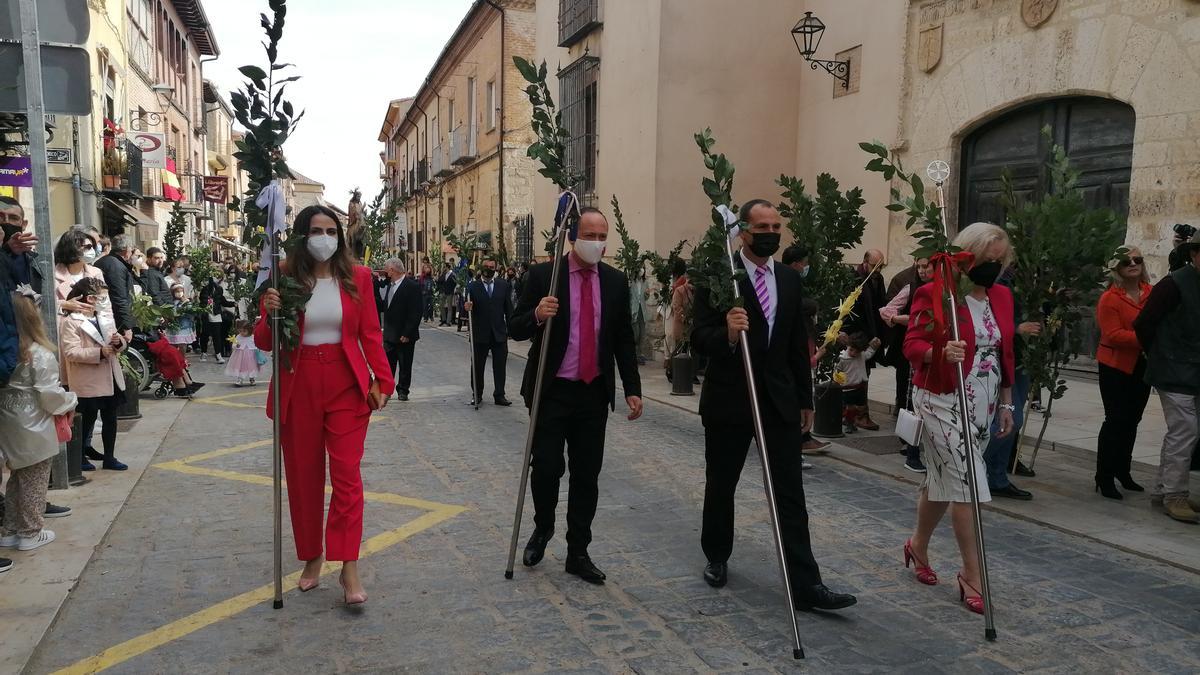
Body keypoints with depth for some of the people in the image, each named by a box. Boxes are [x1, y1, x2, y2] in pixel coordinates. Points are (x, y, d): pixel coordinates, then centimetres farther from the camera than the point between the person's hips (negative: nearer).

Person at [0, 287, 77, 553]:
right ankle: (30, 534, 19)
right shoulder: (40, 355, -19)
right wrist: (69, 403, 1)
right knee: (34, 482, 8)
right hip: (33, 429, -6)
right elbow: (50, 395, -17)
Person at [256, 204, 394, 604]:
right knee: (303, 476, 10)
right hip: (298, 385, 1)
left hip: (346, 384, -1)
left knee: (347, 472, -6)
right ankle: (311, 560, 26)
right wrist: (270, 315, -18)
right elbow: (264, 343, 2)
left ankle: (349, 568, -1)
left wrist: (382, 380, -5)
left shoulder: (357, 277, 1)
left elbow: (371, 334, 3)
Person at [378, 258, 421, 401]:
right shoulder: (388, 285, 10)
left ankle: (403, 390, 18)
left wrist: (407, 334, -19)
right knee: (387, 364, 9)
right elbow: (383, 306, 12)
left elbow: (416, 313, -16)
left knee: (405, 365, 7)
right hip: (389, 334, 6)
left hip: (405, 336, -6)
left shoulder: (412, 286, -13)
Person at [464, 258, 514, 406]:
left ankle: (499, 395, 13)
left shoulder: (504, 285, 3)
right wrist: (466, 307, -27)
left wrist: (511, 328, 2)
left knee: (500, 366, 4)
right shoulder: (472, 286, -1)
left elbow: (509, 308, 5)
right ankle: (477, 395, 21)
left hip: (499, 333, 1)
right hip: (480, 334, -1)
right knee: (477, 367, 9)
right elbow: (467, 306, -3)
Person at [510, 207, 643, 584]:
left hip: (595, 393, 3)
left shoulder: (615, 281, 5)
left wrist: (632, 389, 4)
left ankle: (578, 553, 21)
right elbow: (515, 329, -5)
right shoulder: (543, 275, -5)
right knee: (546, 468, -3)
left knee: (587, 475, 7)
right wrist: (536, 315, -27)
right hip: (552, 392, -3)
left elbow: (624, 339, 9)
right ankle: (543, 528, 28)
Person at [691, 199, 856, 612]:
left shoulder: (790, 278, 8)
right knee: (720, 485, 12)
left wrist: (805, 400, 14)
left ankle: (806, 585, 4)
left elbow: (798, 344, 13)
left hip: (779, 399, 4)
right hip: (728, 400, -3)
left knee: (791, 493, 0)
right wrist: (727, 334, -34)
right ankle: (717, 557, 34)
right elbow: (699, 338, -12)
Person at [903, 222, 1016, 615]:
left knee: (943, 480, 16)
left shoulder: (1001, 296, 9)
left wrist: (1006, 404, 16)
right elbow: (911, 344, -16)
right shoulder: (935, 293, -12)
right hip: (944, 402, -7)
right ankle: (972, 575, 5)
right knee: (967, 484, -8)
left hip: (982, 405, 7)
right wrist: (941, 352, -37)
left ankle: (918, 546, 35)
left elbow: (1005, 354, 15)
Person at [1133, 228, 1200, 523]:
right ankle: (1174, 496, 1)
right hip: (1175, 373, -8)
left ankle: (1162, 491, 24)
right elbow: (1143, 325, -10)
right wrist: (1160, 356, 3)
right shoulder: (1174, 284, -13)